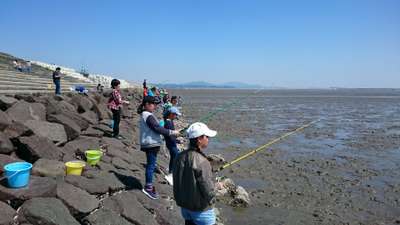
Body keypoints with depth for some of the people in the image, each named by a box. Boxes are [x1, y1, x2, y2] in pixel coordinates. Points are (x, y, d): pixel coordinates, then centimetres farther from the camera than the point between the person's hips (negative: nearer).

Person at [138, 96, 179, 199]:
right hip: (151, 144, -10)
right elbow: (157, 128, -23)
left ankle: (149, 185, 27)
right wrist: (172, 132, -18)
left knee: (150, 164, 17)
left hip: (149, 144, 10)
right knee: (151, 165, -3)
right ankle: (148, 187, 4)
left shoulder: (144, 115, 14)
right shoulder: (149, 116, -19)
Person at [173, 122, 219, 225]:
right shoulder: (201, 162, -29)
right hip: (200, 210, -7)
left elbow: (177, 182, 4)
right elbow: (208, 191, -25)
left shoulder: (180, 157, -7)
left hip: (184, 206, 7)